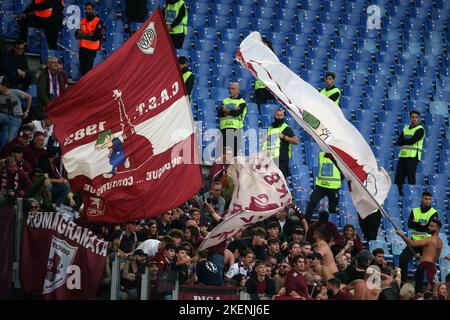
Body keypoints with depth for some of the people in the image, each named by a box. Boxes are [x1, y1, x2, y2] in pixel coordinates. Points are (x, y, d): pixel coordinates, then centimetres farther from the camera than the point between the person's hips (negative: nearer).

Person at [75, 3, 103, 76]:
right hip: (82, 48, 7)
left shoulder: (98, 22, -9)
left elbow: (96, 36, -17)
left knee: (88, 70, -10)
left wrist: (83, 35, -11)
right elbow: (77, 34, 16)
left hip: (91, 49, -7)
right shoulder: (82, 21, 13)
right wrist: (79, 33, -9)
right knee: (82, 70, 11)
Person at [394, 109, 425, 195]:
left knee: (411, 178, -7)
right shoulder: (406, 128, 18)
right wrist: (407, 141, -8)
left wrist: (403, 140, 2)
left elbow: (412, 141, -14)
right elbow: (398, 142, 8)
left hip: (412, 157, -6)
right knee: (398, 177, 1)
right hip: (402, 156, 6)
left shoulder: (420, 129, -1)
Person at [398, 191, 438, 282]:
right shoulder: (415, 211, 8)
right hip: (414, 240, 2)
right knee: (403, 258, -8)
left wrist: (416, 225, -12)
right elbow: (409, 224, -5)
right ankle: (402, 280, 3)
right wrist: (422, 225, -16)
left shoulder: (434, 213, -1)